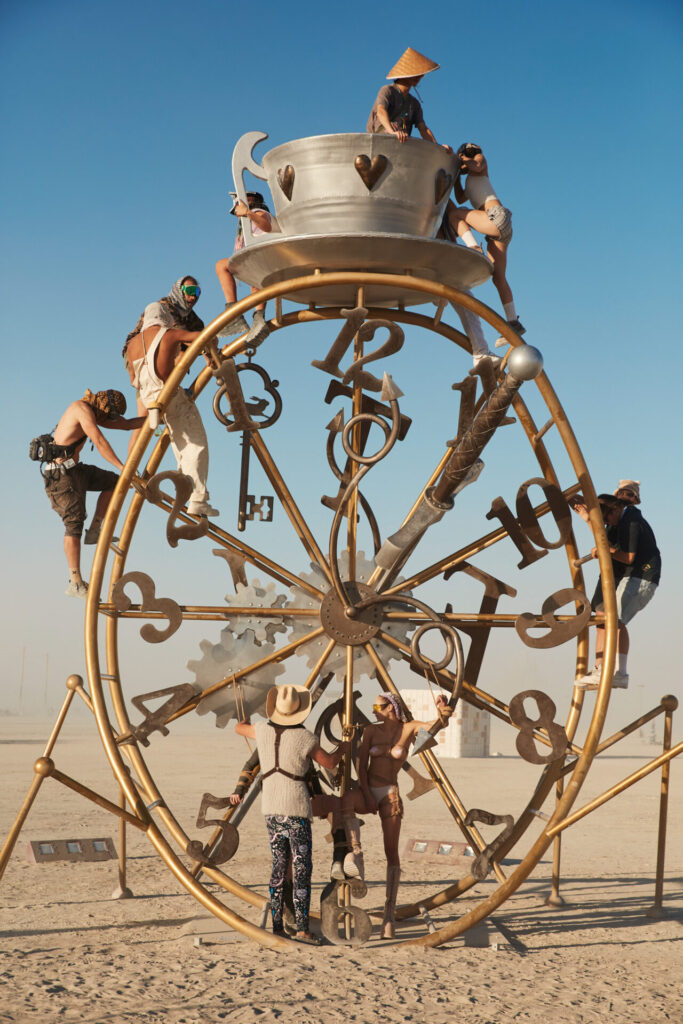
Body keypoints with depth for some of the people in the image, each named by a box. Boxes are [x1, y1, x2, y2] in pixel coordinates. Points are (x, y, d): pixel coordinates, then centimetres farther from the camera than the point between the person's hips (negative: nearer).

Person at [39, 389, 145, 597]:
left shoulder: (93, 411, 15)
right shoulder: (83, 408, -15)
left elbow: (127, 425, 19)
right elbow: (99, 441, -26)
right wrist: (123, 468, -29)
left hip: (73, 469, 10)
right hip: (61, 472, -10)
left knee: (112, 482, 16)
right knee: (74, 523, -11)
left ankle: (95, 531, 12)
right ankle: (75, 584, -11)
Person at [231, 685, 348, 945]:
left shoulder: (263, 730, 3)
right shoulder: (305, 738, -9)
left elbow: (239, 728, 25)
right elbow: (330, 763, 5)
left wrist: (245, 720, 48)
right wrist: (344, 746, 25)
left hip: (271, 808, 5)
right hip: (296, 809, -5)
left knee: (279, 866, 13)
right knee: (302, 868, -4)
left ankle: (277, 926, 13)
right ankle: (302, 928, -10)